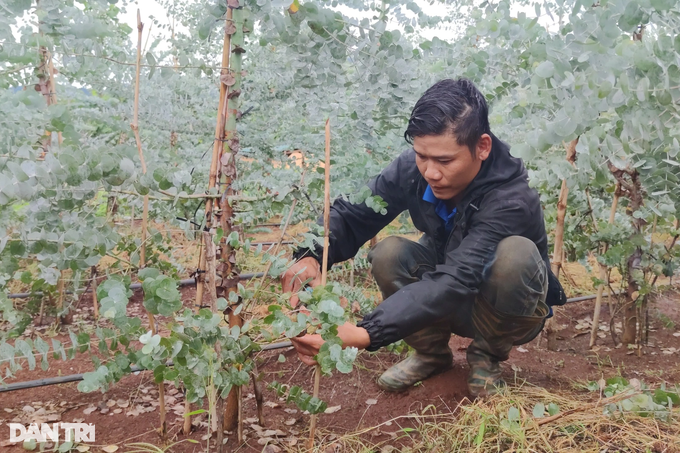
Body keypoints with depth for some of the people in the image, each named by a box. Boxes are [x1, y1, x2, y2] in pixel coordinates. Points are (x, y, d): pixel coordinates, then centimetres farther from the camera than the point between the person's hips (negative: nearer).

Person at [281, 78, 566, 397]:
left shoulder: (512, 200, -35)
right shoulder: (412, 168, -20)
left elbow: (454, 281, -46)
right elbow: (350, 213, -15)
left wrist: (363, 335, -57)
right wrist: (309, 256, -38)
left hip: (507, 309, -4)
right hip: (455, 308, 4)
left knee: (515, 254, -36)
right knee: (389, 255, -24)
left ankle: (488, 354, -6)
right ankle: (431, 351, 2)